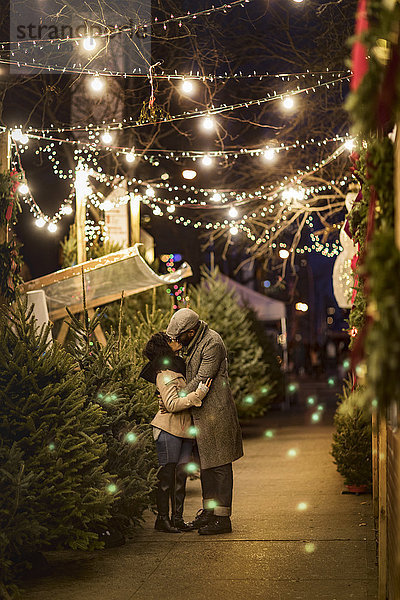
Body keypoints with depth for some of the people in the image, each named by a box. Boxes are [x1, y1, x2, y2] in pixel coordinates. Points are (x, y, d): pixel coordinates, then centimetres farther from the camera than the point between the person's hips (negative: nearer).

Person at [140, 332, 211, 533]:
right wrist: (199, 394, -22)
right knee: (167, 474, -2)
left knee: (181, 473, 8)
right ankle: (162, 519, 5)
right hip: (169, 430, -9)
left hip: (184, 430, 9)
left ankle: (177, 518, 15)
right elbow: (172, 404, -21)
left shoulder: (177, 368, 16)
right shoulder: (165, 373, -14)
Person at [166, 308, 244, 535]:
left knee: (219, 465, -6)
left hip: (215, 414, -10)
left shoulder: (212, 343, -17)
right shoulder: (195, 342, 12)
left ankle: (223, 517, -2)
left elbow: (202, 379, -20)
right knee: (206, 464, 15)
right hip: (202, 413, 10)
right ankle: (209, 510, 25)